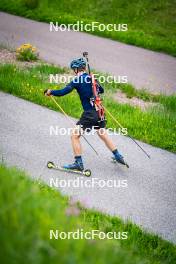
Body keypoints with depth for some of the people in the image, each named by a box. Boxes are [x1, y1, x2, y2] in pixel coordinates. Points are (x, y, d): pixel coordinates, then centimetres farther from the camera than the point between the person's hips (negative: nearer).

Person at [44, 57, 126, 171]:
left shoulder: (77, 80, -11)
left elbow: (63, 92, -14)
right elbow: (101, 90, 25)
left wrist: (50, 92, 1)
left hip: (89, 113, -7)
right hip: (99, 111, 7)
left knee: (75, 135, 0)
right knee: (103, 134, 23)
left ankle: (79, 163, -3)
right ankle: (118, 156, 30)